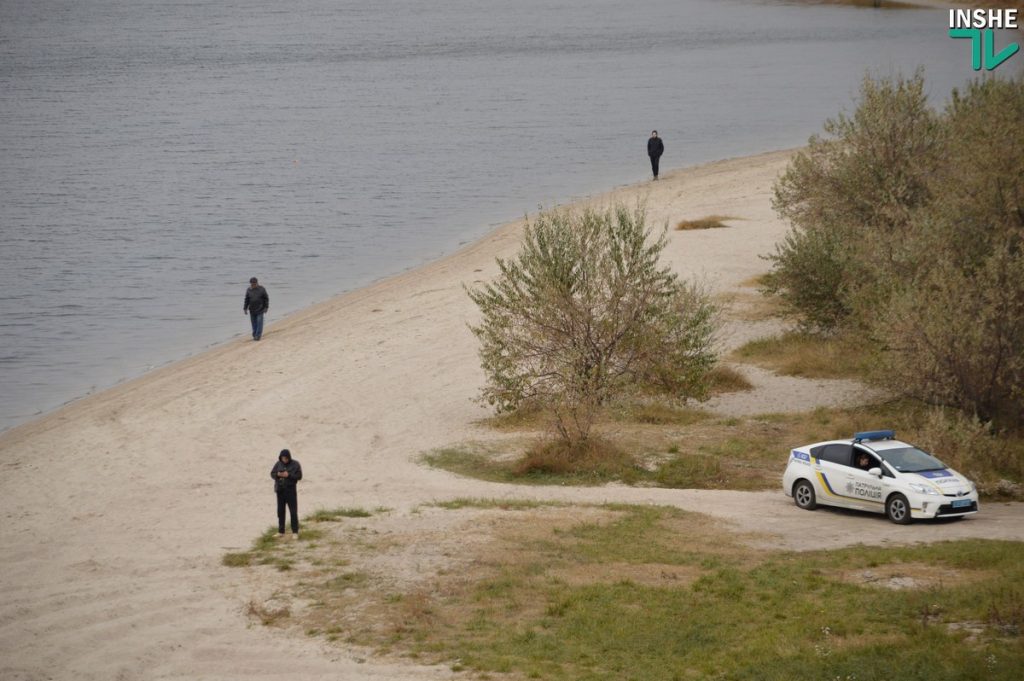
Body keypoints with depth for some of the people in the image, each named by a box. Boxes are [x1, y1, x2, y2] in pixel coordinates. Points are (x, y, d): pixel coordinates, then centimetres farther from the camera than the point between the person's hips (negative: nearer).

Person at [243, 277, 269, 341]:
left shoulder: (261, 289, -6)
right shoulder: (249, 290, 0)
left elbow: (266, 299, 0)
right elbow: (246, 300, 6)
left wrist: (266, 307, -3)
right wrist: (245, 309, 4)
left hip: (260, 310, -3)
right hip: (252, 310, 3)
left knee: (259, 322, -7)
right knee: (254, 323, 6)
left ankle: (258, 336, -6)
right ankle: (255, 335, 14)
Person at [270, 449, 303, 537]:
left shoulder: (295, 464, -6)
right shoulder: (278, 464, 4)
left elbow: (299, 476, -9)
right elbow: (272, 473, 6)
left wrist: (289, 475, -22)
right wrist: (277, 474, -16)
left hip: (290, 490, -4)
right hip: (280, 490, 4)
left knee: (293, 511, -4)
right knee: (280, 511, 9)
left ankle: (295, 532, 1)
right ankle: (281, 532, 18)